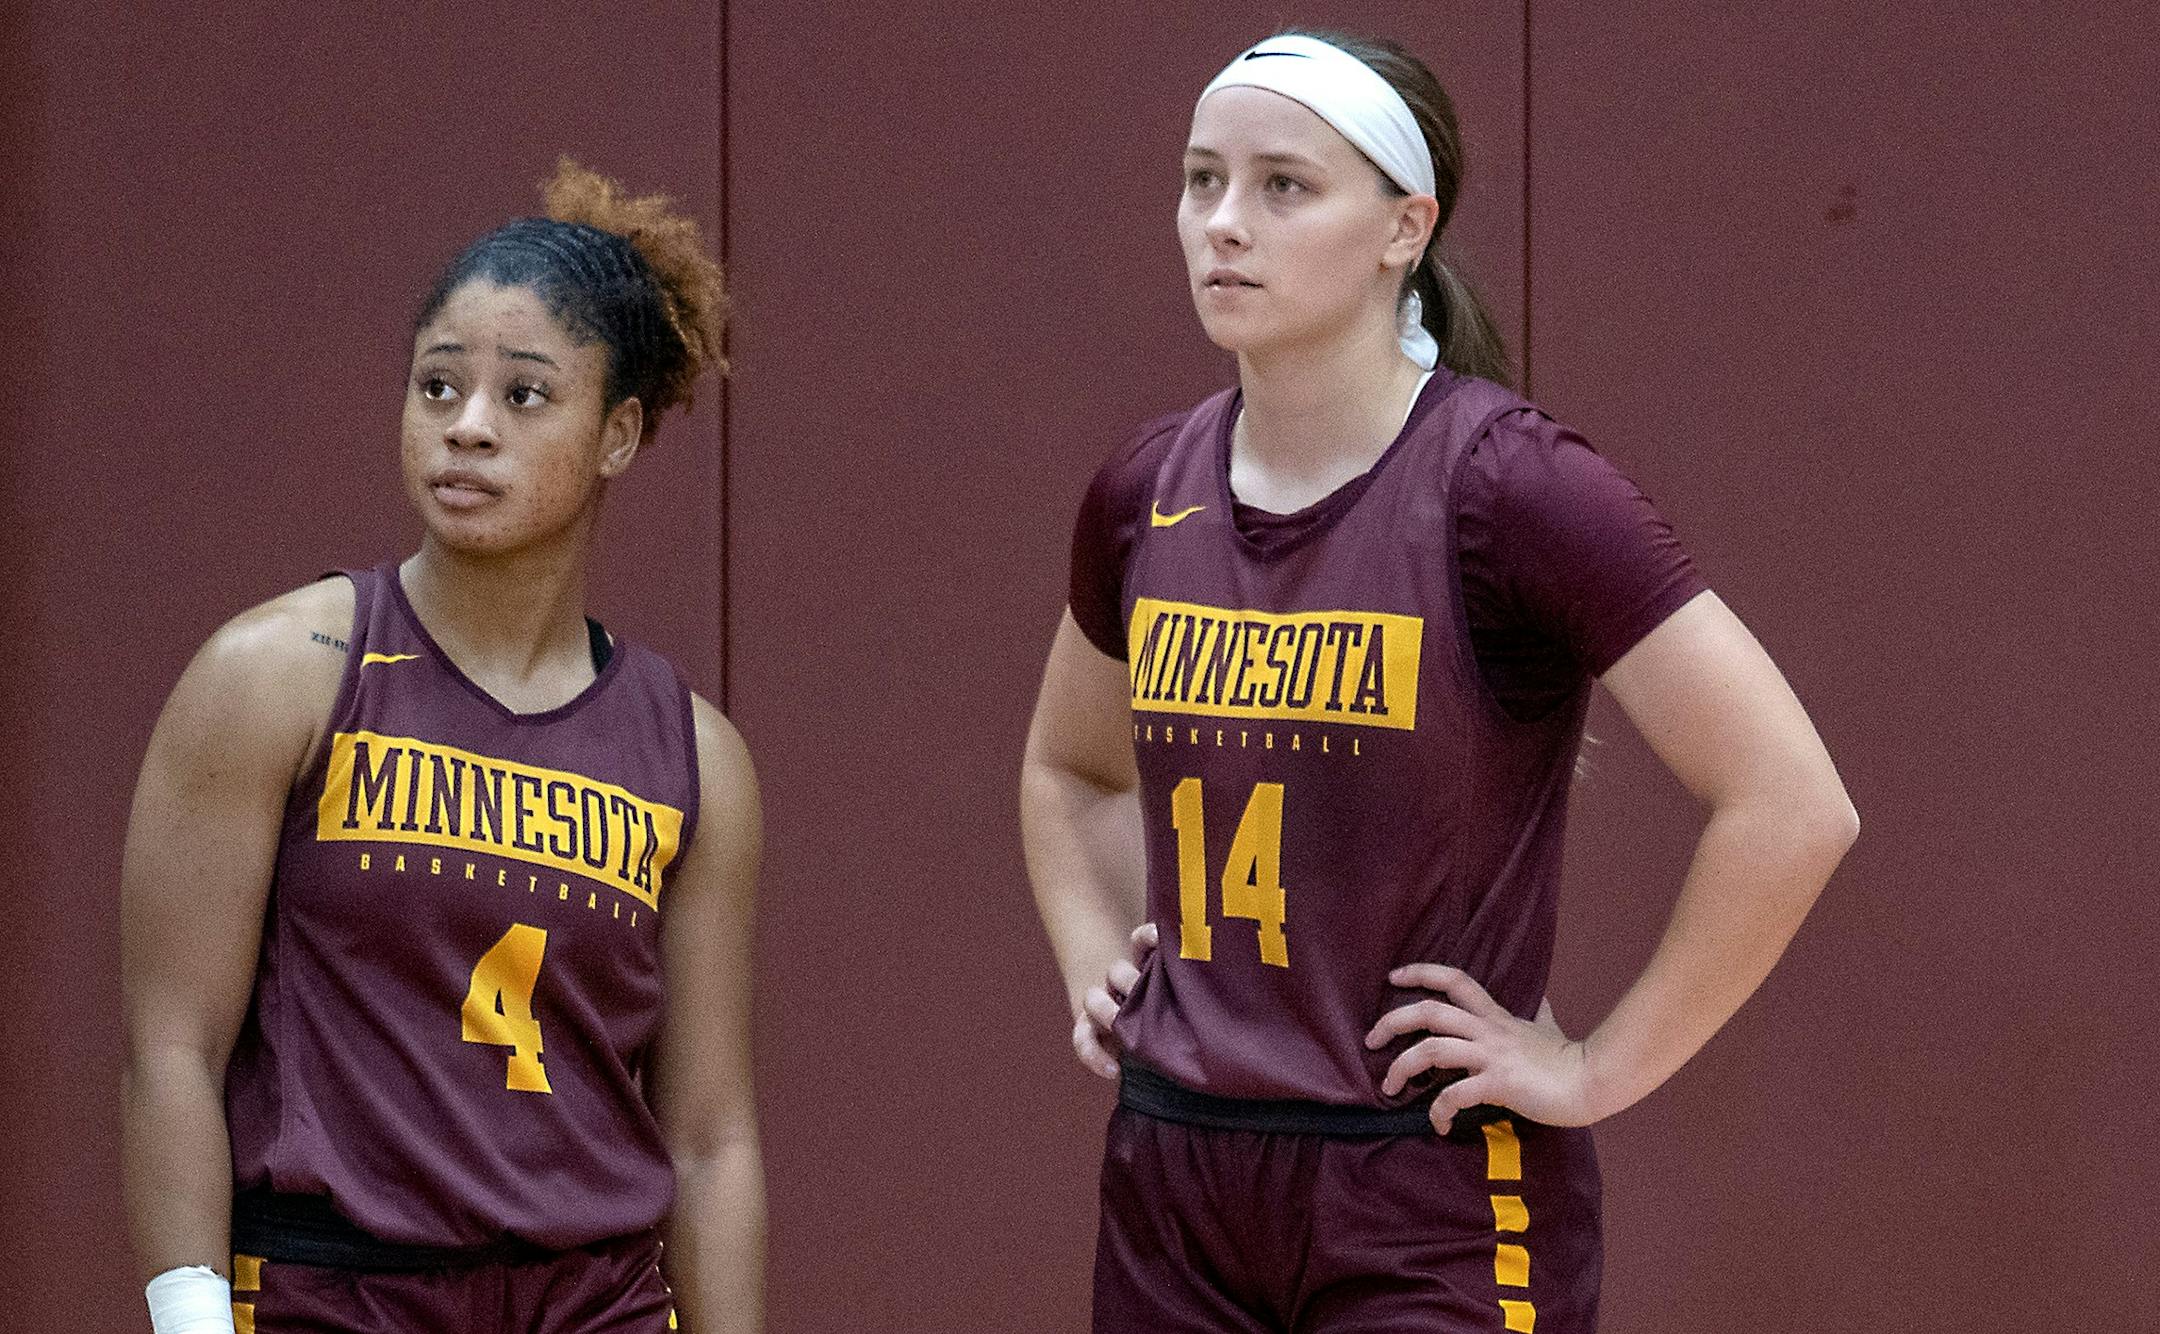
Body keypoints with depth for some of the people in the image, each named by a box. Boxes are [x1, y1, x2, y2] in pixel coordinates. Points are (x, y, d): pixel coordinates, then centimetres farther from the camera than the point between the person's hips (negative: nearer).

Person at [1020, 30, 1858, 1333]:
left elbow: (1793, 806, -17)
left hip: (1436, 1220, -6)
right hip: (1173, 1185, 6)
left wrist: (1594, 1070, -13)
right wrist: (1098, 970, 11)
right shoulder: (1146, 495, 6)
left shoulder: (1509, 490, -13)